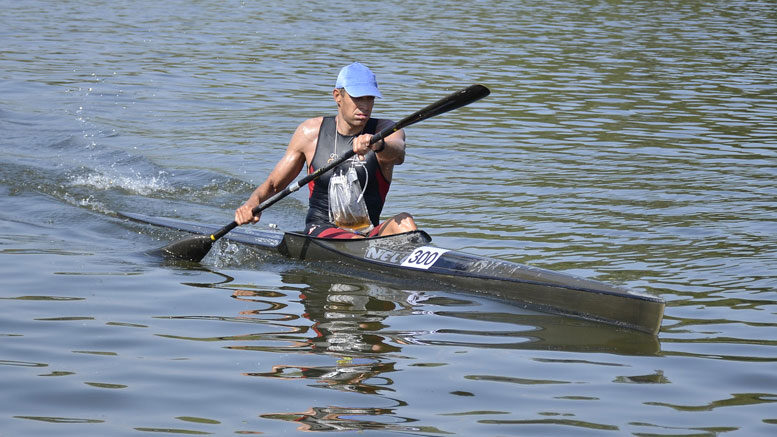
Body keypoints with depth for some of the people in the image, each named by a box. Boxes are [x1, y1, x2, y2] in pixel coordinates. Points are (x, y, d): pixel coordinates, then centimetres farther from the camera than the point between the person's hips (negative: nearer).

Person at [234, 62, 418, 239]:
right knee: (359, 242, -35)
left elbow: (398, 154, -26)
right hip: (319, 232, -1)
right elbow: (273, 184, 11)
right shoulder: (311, 131, 4)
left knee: (404, 222, -31)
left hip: (370, 232, 1)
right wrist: (253, 202, -13)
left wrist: (377, 144, -51)